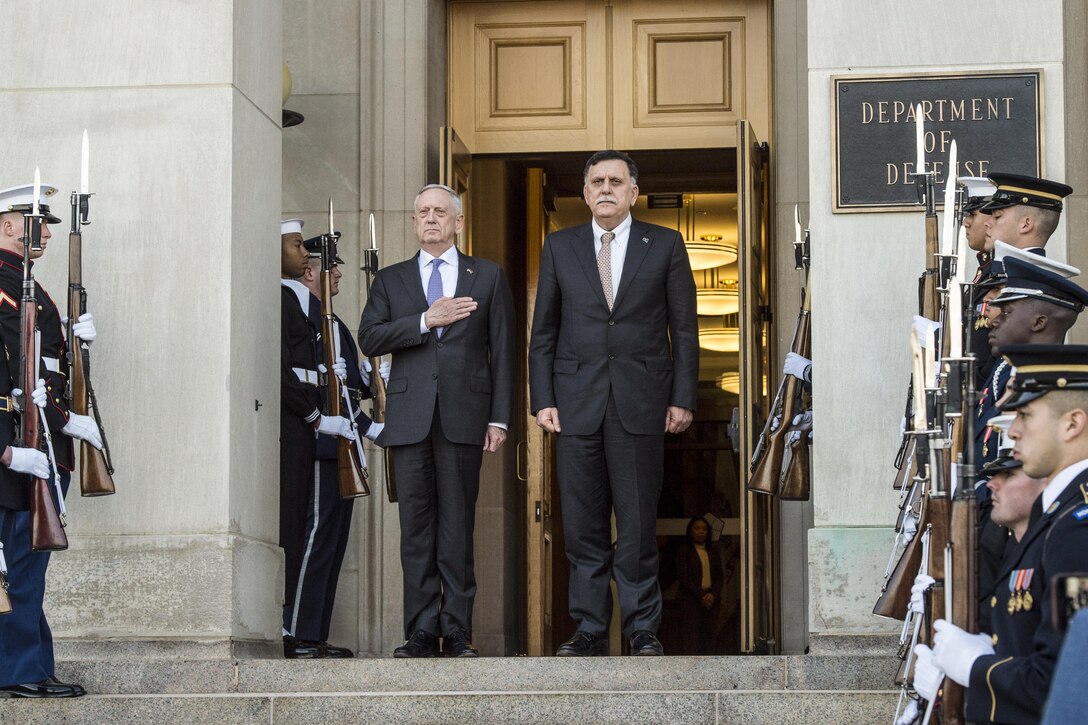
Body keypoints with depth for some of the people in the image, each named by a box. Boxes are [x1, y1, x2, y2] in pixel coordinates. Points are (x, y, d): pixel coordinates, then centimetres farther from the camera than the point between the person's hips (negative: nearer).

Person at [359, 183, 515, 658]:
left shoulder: (488, 277, 12)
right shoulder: (390, 280, 15)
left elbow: (502, 351, 7)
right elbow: (369, 339, 1)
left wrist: (500, 418, -1)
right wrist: (426, 320, -10)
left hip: (463, 418, -1)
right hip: (409, 418, 1)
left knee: (458, 529, -1)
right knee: (416, 528, 0)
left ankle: (457, 633, 2)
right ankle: (421, 632, 3)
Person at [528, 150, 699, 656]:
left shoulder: (665, 245, 6)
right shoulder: (560, 247, 10)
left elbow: (684, 329, 5)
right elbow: (543, 333, 10)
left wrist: (682, 399, -1)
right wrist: (542, 400, 1)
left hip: (640, 404, -2)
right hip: (576, 401, 2)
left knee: (638, 524, -1)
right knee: (583, 526, 2)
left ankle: (643, 629, 8)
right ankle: (590, 629, 9)